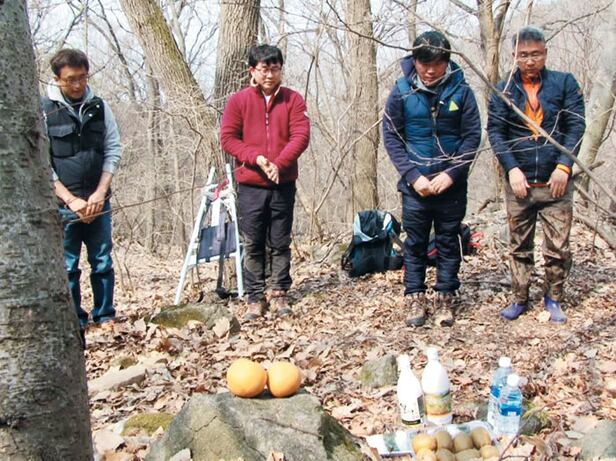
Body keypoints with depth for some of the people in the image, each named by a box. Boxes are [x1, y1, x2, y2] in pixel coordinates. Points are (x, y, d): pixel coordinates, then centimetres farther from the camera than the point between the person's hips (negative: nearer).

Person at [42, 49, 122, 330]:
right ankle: (75, 326, 11)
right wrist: (71, 200, -11)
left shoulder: (99, 107, 6)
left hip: (98, 202, 3)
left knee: (103, 263, 7)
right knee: (68, 268, 1)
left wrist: (100, 193, -5)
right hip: (63, 205, -3)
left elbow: (114, 150, 6)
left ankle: (106, 320, 19)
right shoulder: (44, 111, -3)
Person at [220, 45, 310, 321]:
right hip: (250, 185, 0)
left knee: (280, 244, 7)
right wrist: (256, 157, -14)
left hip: (283, 184, 1)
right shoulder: (238, 101, 4)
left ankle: (279, 295, 16)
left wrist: (279, 163, -17)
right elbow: (227, 138, 0)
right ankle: (255, 298, 11)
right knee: (253, 245, 3)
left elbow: (301, 135, -4)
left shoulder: (293, 99, 5)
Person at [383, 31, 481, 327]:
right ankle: (415, 300, 16)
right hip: (415, 184, 0)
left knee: (448, 243, 8)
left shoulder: (461, 90, -3)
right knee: (415, 244, 6)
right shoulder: (402, 91, -3)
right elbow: (391, 136, -2)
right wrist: (412, 176, -11)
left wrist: (451, 174, -13)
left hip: (452, 184, 0)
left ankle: (445, 299, 18)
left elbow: (472, 136, -2)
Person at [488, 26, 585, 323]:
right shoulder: (503, 91, 6)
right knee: (520, 246, 9)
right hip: (519, 182, 1)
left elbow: (576, 126, -2)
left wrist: (564, 166, -12)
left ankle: (553, 298, 18)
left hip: (555, 182, -1)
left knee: (558, 246, 1)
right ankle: (519, 299, 20)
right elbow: (495, 132, 1)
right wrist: (512, 168, -11)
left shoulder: (564, 83, 3)